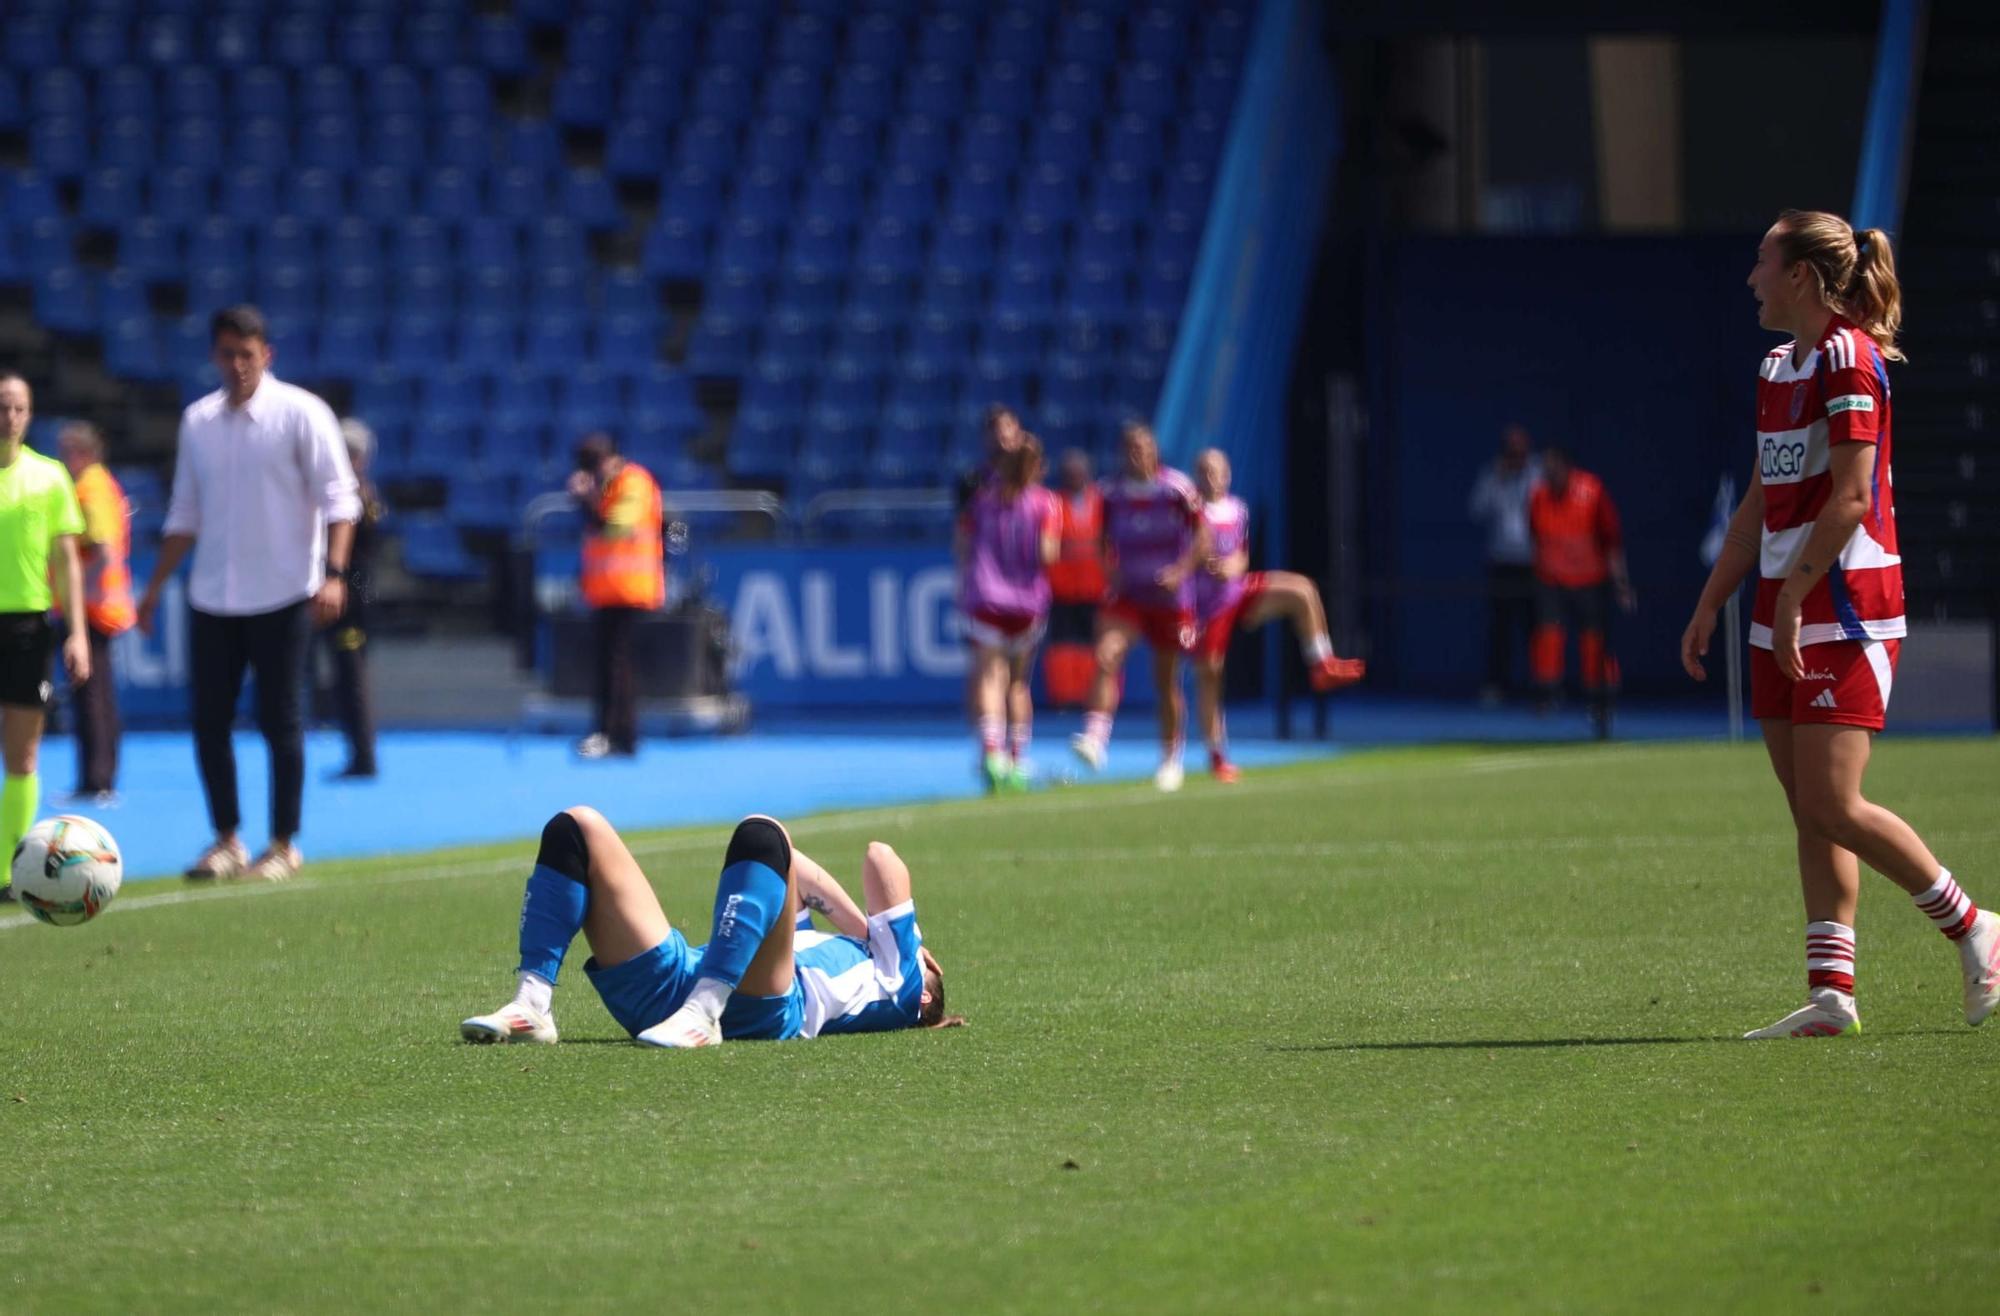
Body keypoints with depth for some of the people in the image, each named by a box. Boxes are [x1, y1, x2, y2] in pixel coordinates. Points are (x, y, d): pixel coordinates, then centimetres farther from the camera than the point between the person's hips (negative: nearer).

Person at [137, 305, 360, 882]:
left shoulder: (300, 413, -5)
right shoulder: (198, 419, 10)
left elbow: (338, 498, -8)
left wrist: (333, 573, -19)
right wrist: (156, 585, 13)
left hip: (282, 597, -5)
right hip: (213, 598, 5)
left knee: (280, 721, -2)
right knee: (209, 721, 3)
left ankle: (283, 846, 7)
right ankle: (226, 841, 14)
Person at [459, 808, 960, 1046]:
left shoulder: (896, 980, 27)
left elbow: (882, 859, 25)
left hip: (749, 1010, -7)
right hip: (666, 985, 7)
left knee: (761, 834, -25)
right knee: (577, 828, 0)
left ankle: (703, 1015, -41)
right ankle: (531, 1006, -22)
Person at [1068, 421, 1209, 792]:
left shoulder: (1176, 488, -9)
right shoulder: (1112, 494, 0)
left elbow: (1203, 536, -6)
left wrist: (1181, 571, -19)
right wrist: (1112, 572, -3)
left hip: (1170, 597, -2)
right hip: (1127, 594, 2)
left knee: (1167, 681, 6)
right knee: (1106, 657, -22)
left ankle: (1171, 759, 21)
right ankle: (1095, 738, -28)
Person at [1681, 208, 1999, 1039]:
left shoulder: (1848, 357, -11)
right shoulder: (1779, 367, 16)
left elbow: (1850, 498, -18)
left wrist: (1791, 596, -21)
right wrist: (1710, 605, 18)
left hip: (1845, 606, -9)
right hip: (1786, 615, 9)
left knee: (1833, 807, -12)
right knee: (1809, 814, 4)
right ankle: (1831, 994, 3)